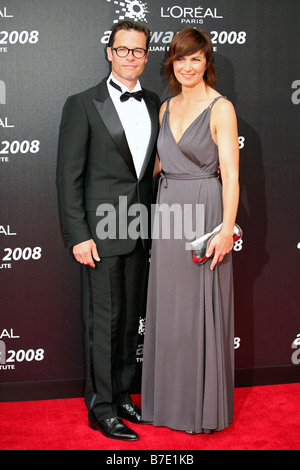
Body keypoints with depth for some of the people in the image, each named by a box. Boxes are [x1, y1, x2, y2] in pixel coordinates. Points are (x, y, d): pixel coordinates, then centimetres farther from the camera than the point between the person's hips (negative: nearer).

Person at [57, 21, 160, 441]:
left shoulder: (154, 105, 10)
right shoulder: (83, 105, -6)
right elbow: (69, 176, -8)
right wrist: (78, 236, -13)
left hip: (141, 231, 5)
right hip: (102, 230, -5)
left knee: (131, 318, 13)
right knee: (104, 320, 0)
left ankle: (123, 395, 27)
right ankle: (101, 407, 12)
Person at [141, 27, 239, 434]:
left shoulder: (221, 108, -7)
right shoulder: (167, 108, 13)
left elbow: (231, 174, -12)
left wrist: (226, 229, -19)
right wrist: (159, 211, 11)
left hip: (204, 211, -6)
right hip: (166, 210, 6)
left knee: (202, 308, 0)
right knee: (168, 306, 11)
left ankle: (205, 405, 15)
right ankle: (170, 398, 25)